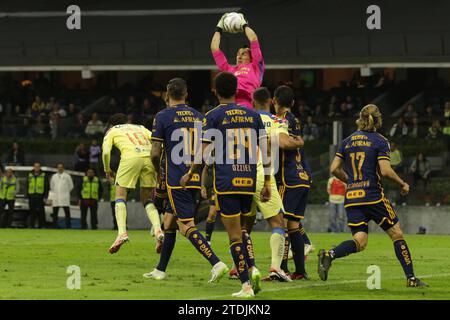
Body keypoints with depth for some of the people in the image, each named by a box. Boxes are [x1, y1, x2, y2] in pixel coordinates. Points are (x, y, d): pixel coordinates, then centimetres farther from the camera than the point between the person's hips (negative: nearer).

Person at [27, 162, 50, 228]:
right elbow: (27, 187, 16)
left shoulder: (44, 175, 4)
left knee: (41, 213, -5)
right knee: (32, 213, 3)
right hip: (32, 197, 3)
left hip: (40, 197, -3)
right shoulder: (30, 175, 14)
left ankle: (41, 226, -1)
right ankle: (31, 226, 6)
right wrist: (27, 197, 9)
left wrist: (45, 197, -5)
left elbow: (47, 187, 3)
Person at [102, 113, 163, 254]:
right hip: (149, 157, 4)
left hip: (130, 157, -4)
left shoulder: (112, 131, 25)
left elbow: (106, 152, 8)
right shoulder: (140, 128, 34)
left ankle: (122, 233, -10)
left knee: (120, 196, 7)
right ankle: (158, 230, -7)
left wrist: (107, 170, 22)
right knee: (147, 199, 14)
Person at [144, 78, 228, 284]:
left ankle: (216, 263, -24)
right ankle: (160, 270, 23)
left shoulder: (163, 117, -6)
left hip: (176, 180, -7)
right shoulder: (199, 117, 11)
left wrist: (157, 171, 12)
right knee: (169, 220, 18)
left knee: (187, 226, -8)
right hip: (195, 180, 7)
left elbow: (155, 153, -7)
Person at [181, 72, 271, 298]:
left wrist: (189, 175, 10)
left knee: (235, 235, -2)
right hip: (249, 181, 4)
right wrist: (267, 183, 13)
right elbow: (266, 151, 8)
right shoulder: (252, 115, 10)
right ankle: (252, 268, -2)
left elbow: (204, 154, -6)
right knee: (241, 230, 21)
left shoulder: (213, 116, -2)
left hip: (225, 182, -4)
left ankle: (246, 285, -6)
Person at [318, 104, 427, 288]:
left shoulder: (347, 141, 12)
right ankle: (411, 278, 8)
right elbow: (385, 171, -13)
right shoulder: (379, 141, -3)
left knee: (360, 242, 2)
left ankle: (330, 255, -27)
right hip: (373, 196, -4)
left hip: (351, 198, 4)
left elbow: (334, 169, 10)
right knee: (396, 234, 9)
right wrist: (403, 184, 3)